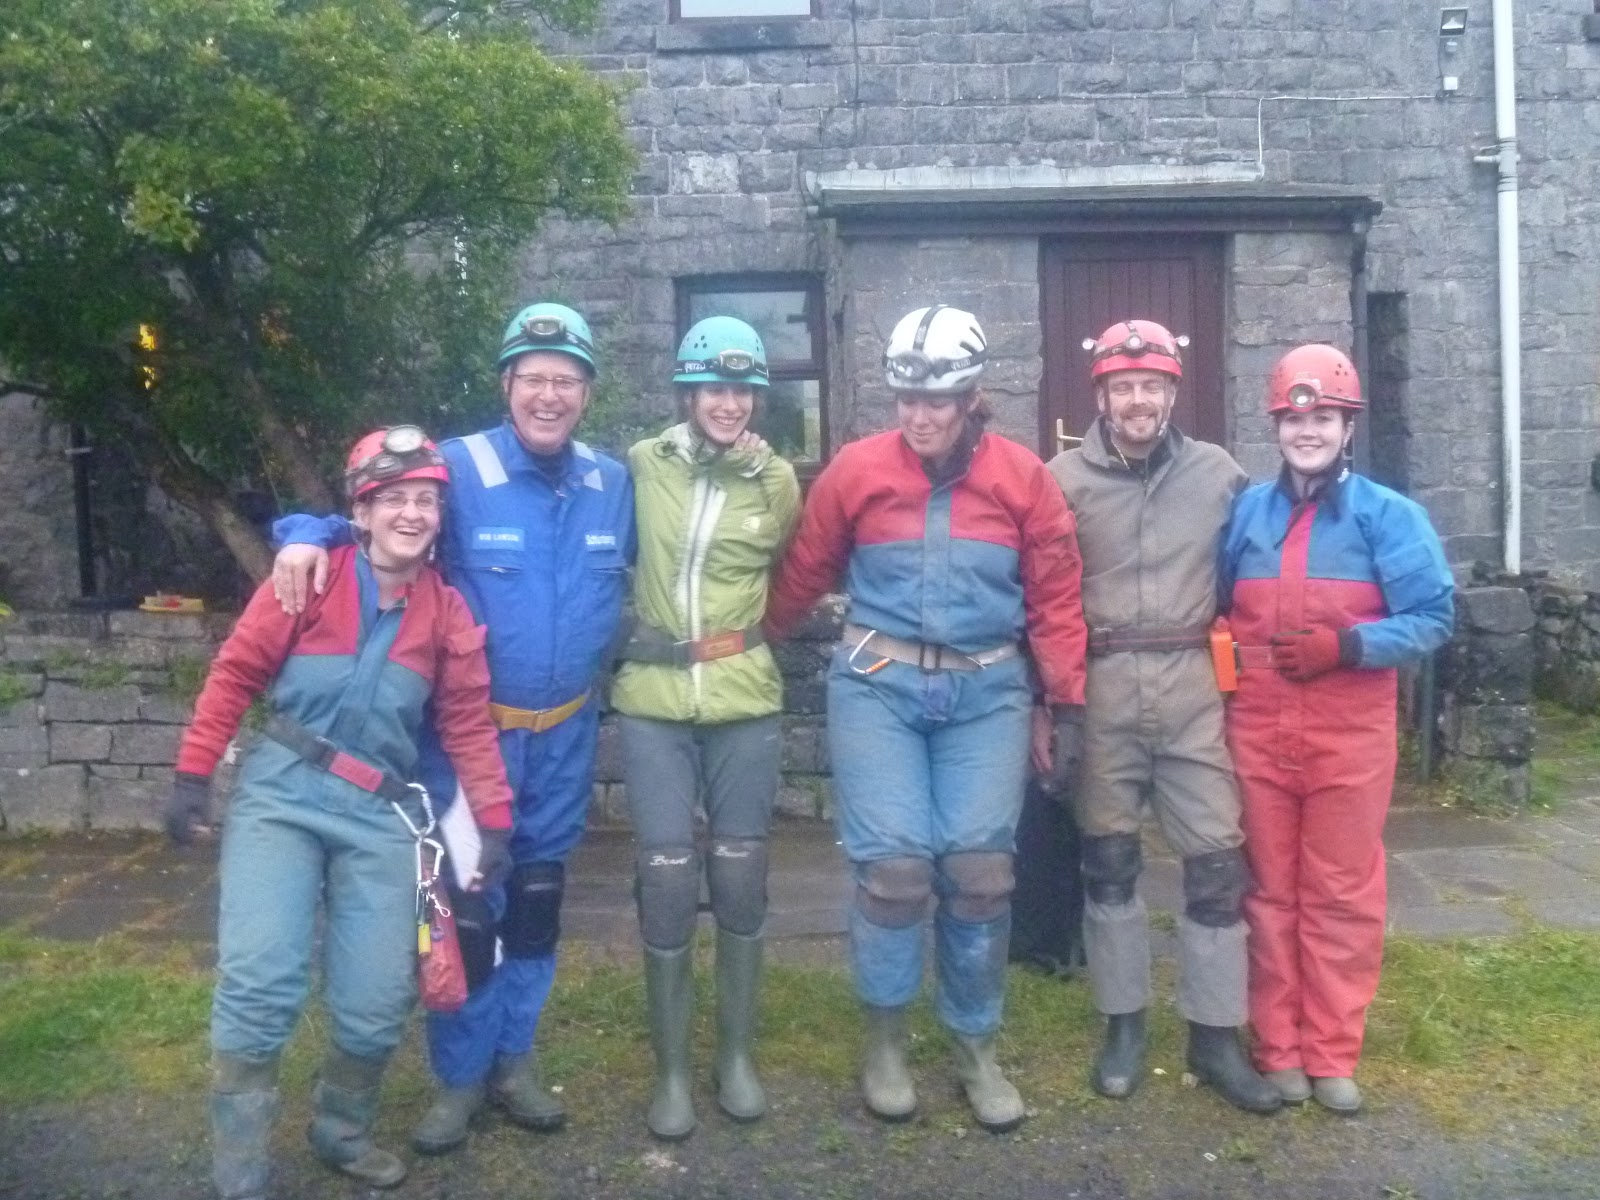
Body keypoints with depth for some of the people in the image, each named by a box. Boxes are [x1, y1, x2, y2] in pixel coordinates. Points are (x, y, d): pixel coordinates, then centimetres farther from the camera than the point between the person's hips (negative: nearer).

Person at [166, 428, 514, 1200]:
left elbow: (468, 723, 6)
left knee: (378, 1000, 2)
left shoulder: (448, 612, 3)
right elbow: (236, 672, -1)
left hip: (380, 811, 3)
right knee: (260, 982, -10)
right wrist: (193, 773, -2)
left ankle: (343, 1134, 30)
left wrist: (495, 819, 2)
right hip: (281, 792, -2)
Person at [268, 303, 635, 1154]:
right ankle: (460, 1075, 22)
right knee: (465, 904, 1)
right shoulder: (455, 468, -14)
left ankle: (514, 1058, 33)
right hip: (468, 729, -4)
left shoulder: (614, 484, 0)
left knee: (537, 898, 15)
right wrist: (307, 534, -28)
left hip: (566, 733, 4)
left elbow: (643, 572, 17)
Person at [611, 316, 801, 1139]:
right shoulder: (641, 464, -1)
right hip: (652, 701, -1)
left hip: (743, 702, 1)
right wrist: (632, 628, 9)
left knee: (740, 877, 8)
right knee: (667, 878, -2)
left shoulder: (776, 480, 1)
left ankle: (737, 1055, 25)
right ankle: (671, 1070, 15)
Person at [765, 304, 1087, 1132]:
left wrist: (1067, 703, 6)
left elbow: (1055, 598, 6)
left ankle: (976, 1047, 22)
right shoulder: (855, 469, -1)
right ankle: (884, 1039, 18)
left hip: (986, 691, 1)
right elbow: (802, 575, 9)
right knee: (894, 863, -6)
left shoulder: (1022, 476, 1)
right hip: (878, 685, -1)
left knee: (980, 870, 2)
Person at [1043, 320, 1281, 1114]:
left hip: (1192, 686, 1)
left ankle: (1215, 1038, 17)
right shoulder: (1063, 479, -1)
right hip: (1100, 688, -1)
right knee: (1108, 859, 9)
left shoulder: (1218, 473, 4)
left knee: (1217, 859, 2)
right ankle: (1123, 1026, 24)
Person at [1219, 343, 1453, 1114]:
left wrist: (1346, 647, -20)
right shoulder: (1244, 513, 8)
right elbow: (1215, 612, 15)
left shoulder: (1388, 514, -1)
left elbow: (1432, 615, -7)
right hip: (1256, 733, 2)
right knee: (1269, 892, 9)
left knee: (1342, 897, 6)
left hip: (1349, 737, -2)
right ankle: (1279, 1049, 21)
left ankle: (1332, 1054, 18)